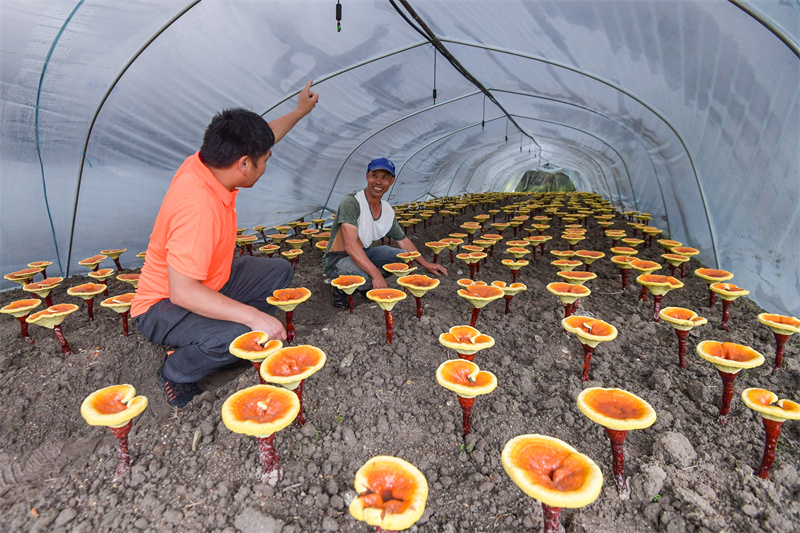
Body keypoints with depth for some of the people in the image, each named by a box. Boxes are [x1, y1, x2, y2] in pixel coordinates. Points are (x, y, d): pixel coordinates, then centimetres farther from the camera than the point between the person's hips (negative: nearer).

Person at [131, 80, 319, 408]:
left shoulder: (206, 162, -10)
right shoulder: (198, 206, -37)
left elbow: (265, 136, 9)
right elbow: (181, 291, -37)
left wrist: (300, 110, 22)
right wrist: (253, 316, -40)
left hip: (208, 283, 9)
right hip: (162, 305, -9)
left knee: (280, 271, 9)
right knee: (237, 336, -36)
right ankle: (174, 374, 0)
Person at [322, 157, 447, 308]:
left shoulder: (388, 210, 0)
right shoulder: (351, 201, -23)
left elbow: (403, 240, 15)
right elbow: (350, 245, -33)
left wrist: (426, 264, 13)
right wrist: (376, 274, -39)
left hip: (364, 253, 7)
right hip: (337, 258, -7)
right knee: (366, 278, -35)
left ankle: (369, 283, 4)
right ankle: (341, 288, -4)